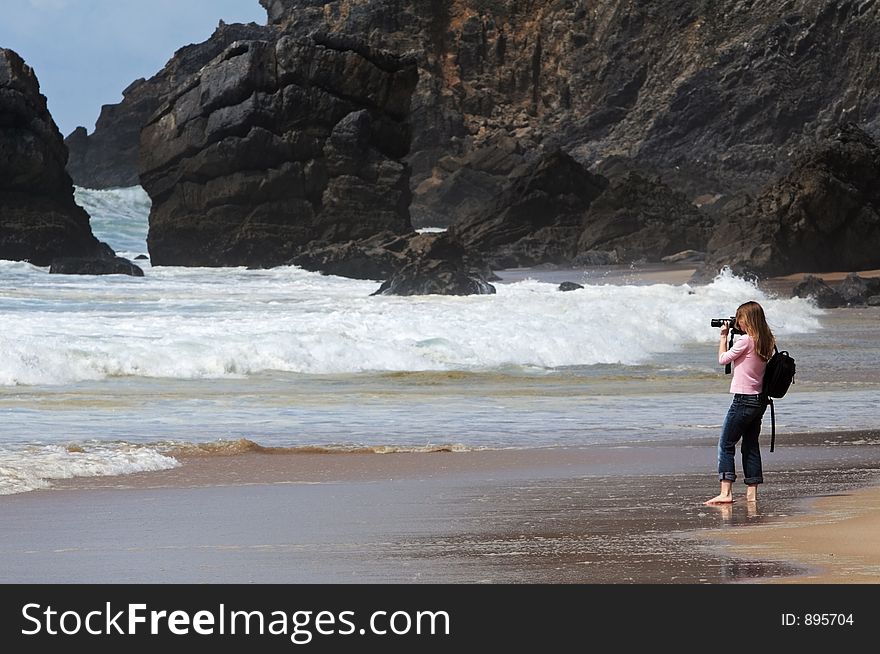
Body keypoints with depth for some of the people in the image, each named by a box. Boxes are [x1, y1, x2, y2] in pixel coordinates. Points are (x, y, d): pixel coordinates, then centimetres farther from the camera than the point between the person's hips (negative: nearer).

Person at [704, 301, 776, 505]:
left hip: (743, 400, -8)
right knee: (751, 445, 13)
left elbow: (723, 359, -5)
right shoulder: (766, 341, 8)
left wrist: (724, 336, 6)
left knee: (726, 444, -4)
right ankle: (751, 492, 12)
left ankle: (726, 492, -12)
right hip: (759, 399, 8)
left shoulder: (745, 340, -16)